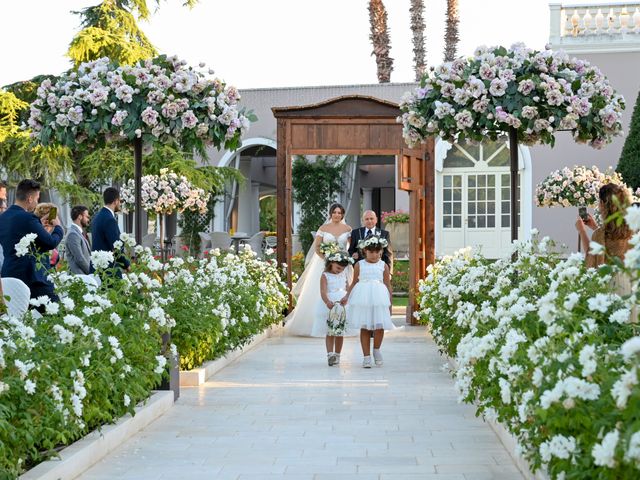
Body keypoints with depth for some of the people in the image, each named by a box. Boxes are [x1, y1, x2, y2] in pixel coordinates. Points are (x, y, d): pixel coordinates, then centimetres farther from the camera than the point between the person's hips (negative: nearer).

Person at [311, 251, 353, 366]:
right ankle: (330, 354, -4)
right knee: (329, 332, -3)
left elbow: (347, 289, 7)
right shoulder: (325, 276, -3)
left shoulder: (344, 275, 10)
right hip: (329, 306, -4)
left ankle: (337, 356, 3)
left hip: (343, 305, 4)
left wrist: (346, 298, -16)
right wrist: (327, 302, -36)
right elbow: (323, 291, -16)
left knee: (340, 332, 3)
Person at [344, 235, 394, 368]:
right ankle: (366, 356, 11)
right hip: (362, 299, 0)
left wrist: (389, 303, 5)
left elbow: (388, 285, 7)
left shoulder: (383, 266, 6)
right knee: (364, 327, 3)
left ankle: (376, 350, 20)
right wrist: (346, 296, 3)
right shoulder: (359, 265, 7)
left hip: (379, 298, 0)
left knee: (379, 326, -7)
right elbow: (354, 283, 13)